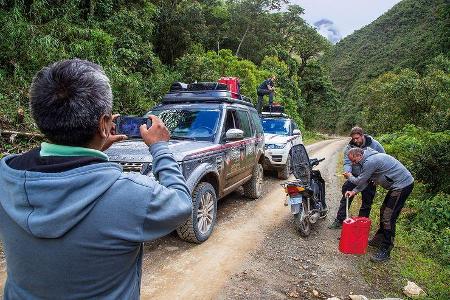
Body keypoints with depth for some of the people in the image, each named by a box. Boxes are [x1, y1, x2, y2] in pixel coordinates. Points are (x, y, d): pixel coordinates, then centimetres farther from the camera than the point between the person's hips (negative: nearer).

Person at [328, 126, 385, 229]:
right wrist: (347, 172, -33)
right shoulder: (349, 147, -7)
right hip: (354, 176, 1)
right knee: (346, 197, 0)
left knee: (367, 202, 9)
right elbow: (347, 163, -11)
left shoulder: (374, 144, -9)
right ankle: (339, 220, 10)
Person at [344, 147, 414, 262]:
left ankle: (385, 251, -3)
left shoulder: (370, 162, -23)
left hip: (403, 185, -11)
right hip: (401, 184, 11)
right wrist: (354, 191, 3)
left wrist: (350, 177, 6)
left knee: (388, 218, -9)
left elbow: (360, 181, -13)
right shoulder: (370, 159, 11)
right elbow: (365, 181, 14)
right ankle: (379, 240, 33)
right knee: (384, 211, 19)